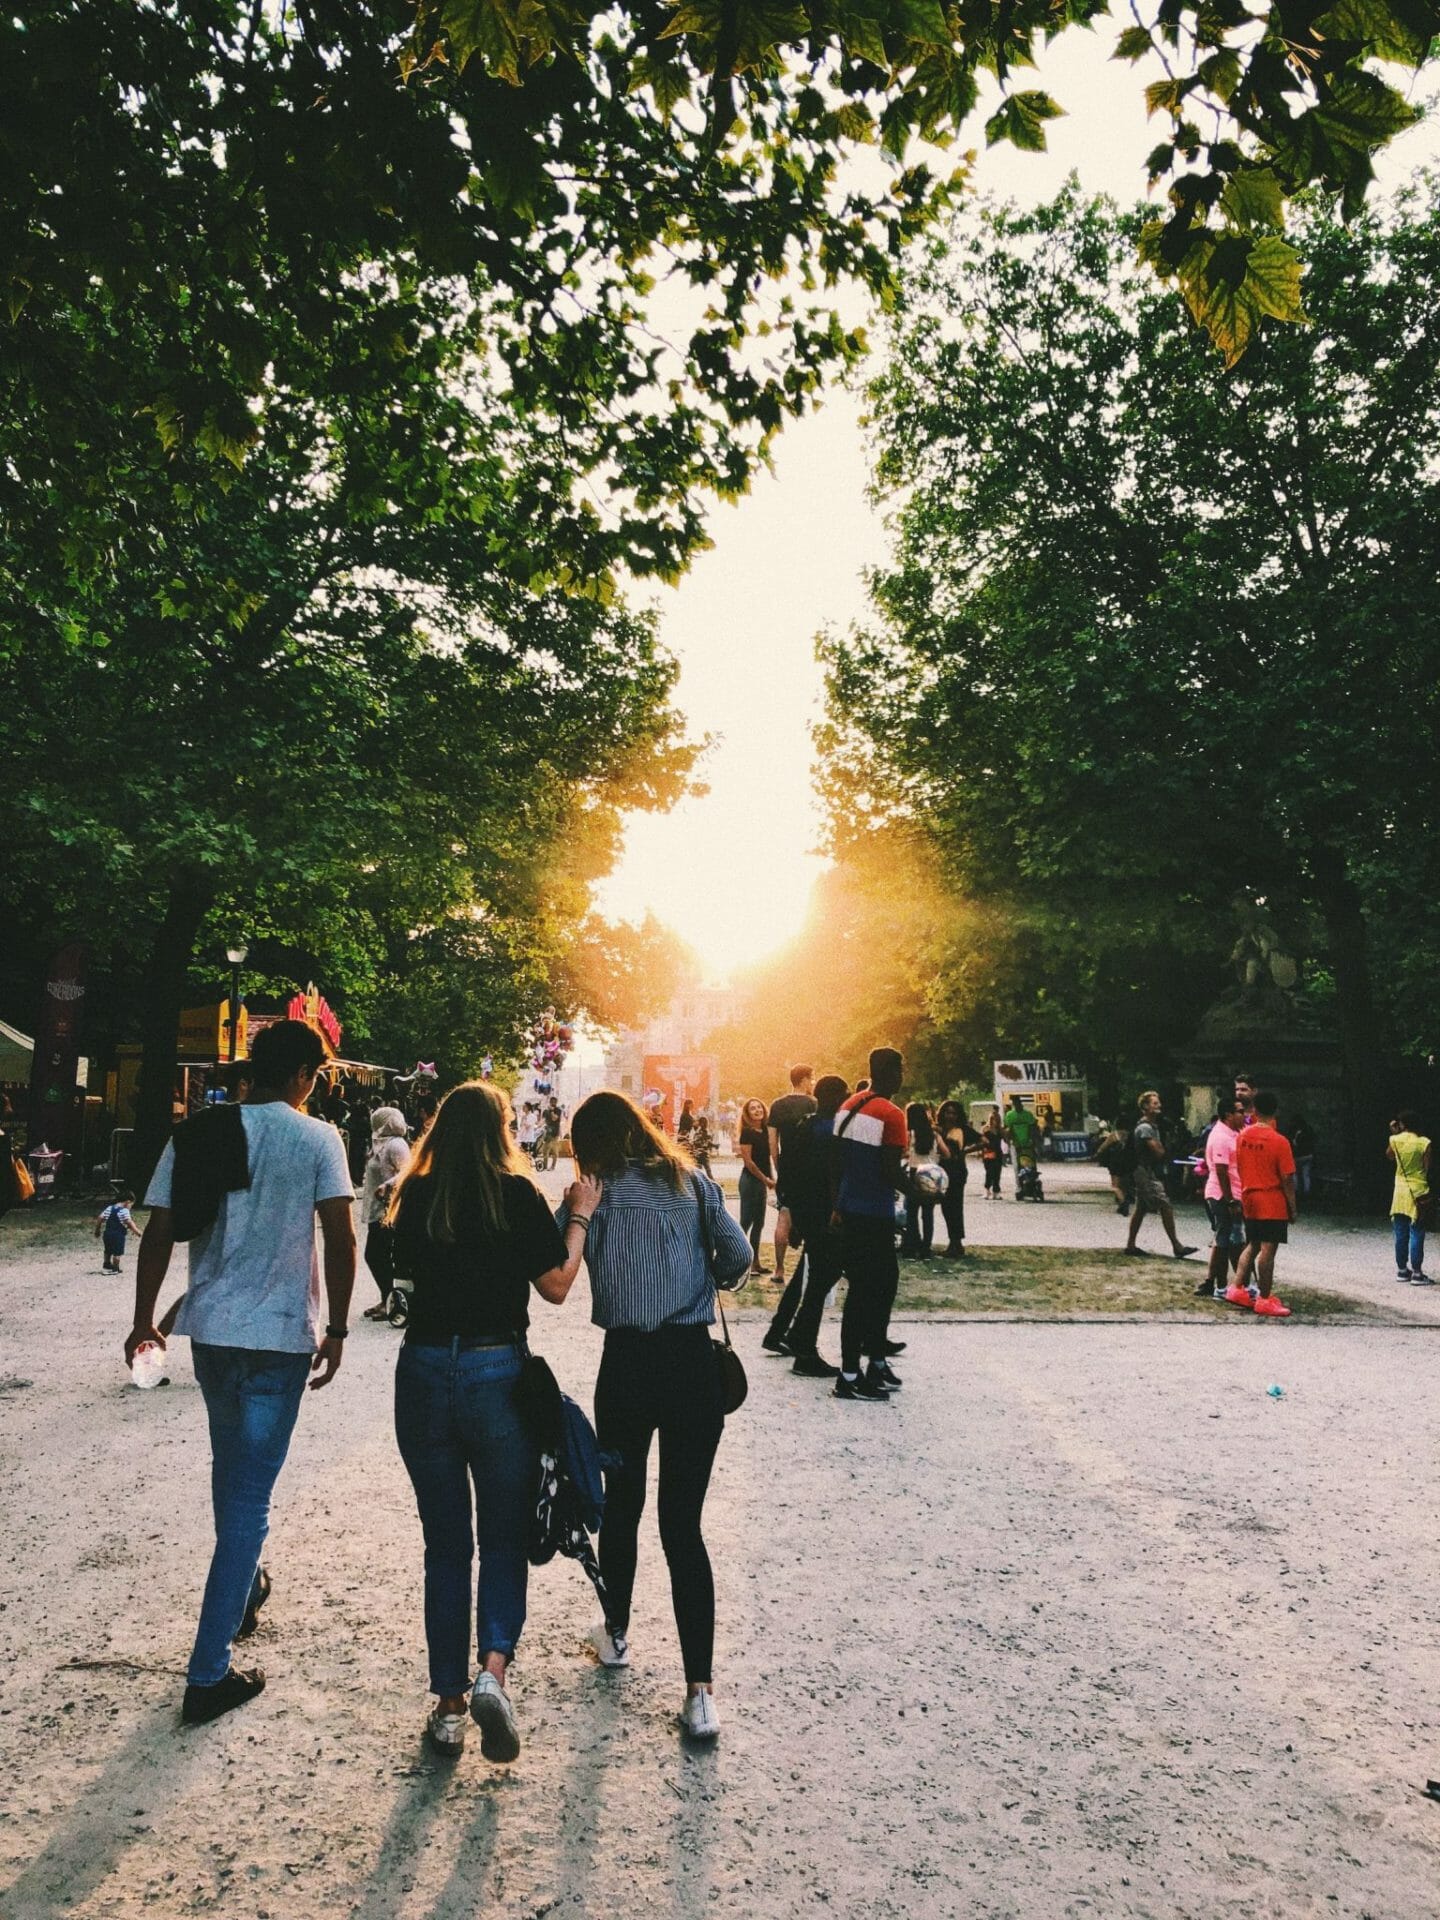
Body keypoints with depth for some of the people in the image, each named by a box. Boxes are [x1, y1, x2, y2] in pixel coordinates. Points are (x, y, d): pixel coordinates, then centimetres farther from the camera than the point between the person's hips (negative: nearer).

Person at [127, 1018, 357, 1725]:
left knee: (230, 1466, 26)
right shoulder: (316, 1138, -9)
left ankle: (242, 1590, 46)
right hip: (279, 1335, -5)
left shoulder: (196, 1133, 2)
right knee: (249, 1495, 2)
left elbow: (158, 1232, 2)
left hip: (209, 1328, 5)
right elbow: (340, 1237, -14)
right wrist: (337, 1327, -3)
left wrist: (144, 1322, 14)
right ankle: (209, 1673, 5)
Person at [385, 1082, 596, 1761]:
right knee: (503, 1538, 12)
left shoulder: (414, 1196, 1)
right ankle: (492, 1669, -8)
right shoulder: (517, 1194, -8)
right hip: (498, 1371, -3)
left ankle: (449, 1705, 21)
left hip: (423, 1370, 3)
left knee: (445, 1545, 14)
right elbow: (555, 1285, -5)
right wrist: (580, 1216, 6)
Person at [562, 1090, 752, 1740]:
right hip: (693, 1360, 1)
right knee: (683, 1525, 4)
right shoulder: (691, 1182, 4)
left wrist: (575, 1210, 8)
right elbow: (737, 1254, -1)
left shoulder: (596, 1193, -2)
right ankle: (700, 1691, 0)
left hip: (627, 1363, -1)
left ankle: (616, 1633, 40)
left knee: (621, 1504, 20)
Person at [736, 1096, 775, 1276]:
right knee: (746, 1222, -5)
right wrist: (765, 1179, -13)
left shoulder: (764, 1132, 10)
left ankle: (755, 1262, 17)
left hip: (761, 1181, 8)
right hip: (750, 1180, -8)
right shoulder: (747, 1133, -11)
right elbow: (748, 1161, -15)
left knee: (758, 1223, 11)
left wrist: (771, 1179, 6)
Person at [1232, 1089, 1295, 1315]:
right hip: (1273, 1203, -6)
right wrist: (1292, 1207, -3)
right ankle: (1264, 1300, 2)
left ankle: (1237, 1287, 15)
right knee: (1267, 1250, -2)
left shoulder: (1242, 1135, 1)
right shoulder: (1279, 1141, -15)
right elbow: (1287, 1179, -12)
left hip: (1249, 1201, 6)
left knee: (1252, 1246, 18)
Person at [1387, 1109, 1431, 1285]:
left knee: (1401, 1234, 11)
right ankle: (1417, 1273, 1)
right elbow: (1427, 1169, -7)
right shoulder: (1424, 1143, -11)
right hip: (1418, 1193, -3)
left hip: (1400, 1191, 3)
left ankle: (1402, 1270, 18)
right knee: (1416, 1234, -1)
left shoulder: (1395, 1140, -4)